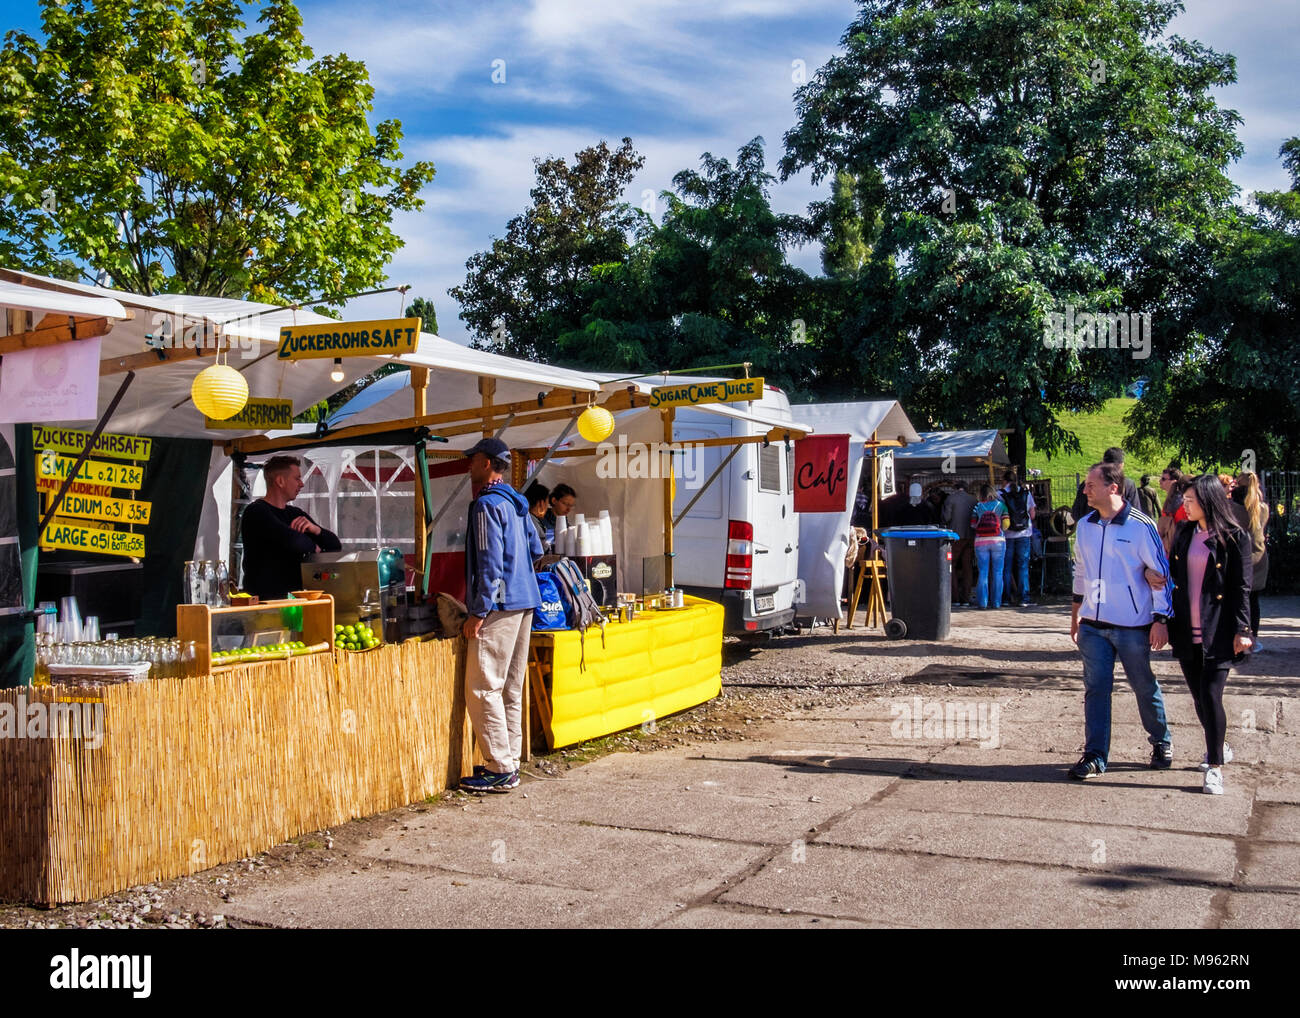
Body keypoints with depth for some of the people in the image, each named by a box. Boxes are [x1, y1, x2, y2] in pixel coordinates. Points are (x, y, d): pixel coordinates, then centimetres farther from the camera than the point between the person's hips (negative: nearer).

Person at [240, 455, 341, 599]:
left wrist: (316, 529, -4)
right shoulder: (256, 512, -6)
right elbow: (292, 540, -22)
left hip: (295, 596, 7)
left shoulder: (295, 513, 18)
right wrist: (314, 547, -1)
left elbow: (336, 546, 16)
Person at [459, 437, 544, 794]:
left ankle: (501, 771, -5)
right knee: (510, 688, 13)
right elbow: (536, 551, 22)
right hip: (523, 603, 10)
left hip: (499, 606, -10)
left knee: (482, 689, -6)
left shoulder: (487, 504, -13)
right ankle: (509, 762, 18)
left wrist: (478, 613, -17)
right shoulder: (515, 503, 15)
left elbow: (489, 564, -18)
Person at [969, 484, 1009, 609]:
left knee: (983, 572, 5)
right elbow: (1006, 524, -2)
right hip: (998, 540, 0)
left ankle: (982, 601, 2)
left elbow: (973, 525, 1)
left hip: (981, 541, 0)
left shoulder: (977, 506, 3)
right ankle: (997, 602, 5)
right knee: (997, 572, 6)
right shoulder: (1000, 505, 2)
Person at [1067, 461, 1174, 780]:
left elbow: (1161, 573, -7)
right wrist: (1075, 615, 19)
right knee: (1095, 688, 1)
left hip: (1133, 625, -4)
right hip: (1093, 624, 4)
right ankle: (1095, 756, 5)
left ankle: (1161, 744, 31)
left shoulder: (1141, 526, -10)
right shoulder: (1084, 526, 6)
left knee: (1144, 687, 11)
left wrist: (1161, 619, -10)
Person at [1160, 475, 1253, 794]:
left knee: (1211, 697, -9)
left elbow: (1242, 588, -6)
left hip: (1217, 635, -5)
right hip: (1186, 632, 5)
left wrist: (1241, 630, -12)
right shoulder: (1184, 533, 9)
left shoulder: (1235, 537, -6)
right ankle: (1218, 748, 35)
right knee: (1199, 697, 13)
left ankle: (1215, 766, 4)